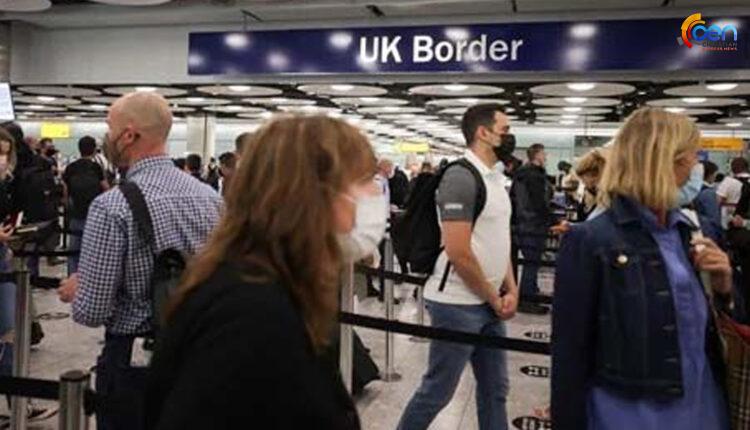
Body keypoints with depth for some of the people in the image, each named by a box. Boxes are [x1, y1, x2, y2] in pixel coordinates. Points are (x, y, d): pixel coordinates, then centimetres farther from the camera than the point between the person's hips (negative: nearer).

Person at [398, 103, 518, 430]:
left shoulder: (496, 178, 12)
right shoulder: (461, 177, -17)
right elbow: (458, 253, -22)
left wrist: (511, 291, 5)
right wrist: (495, 299, -11)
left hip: (490, 303, 9)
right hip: (458, 304, -9)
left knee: (495, 389, 17)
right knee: (436, 391, 3)